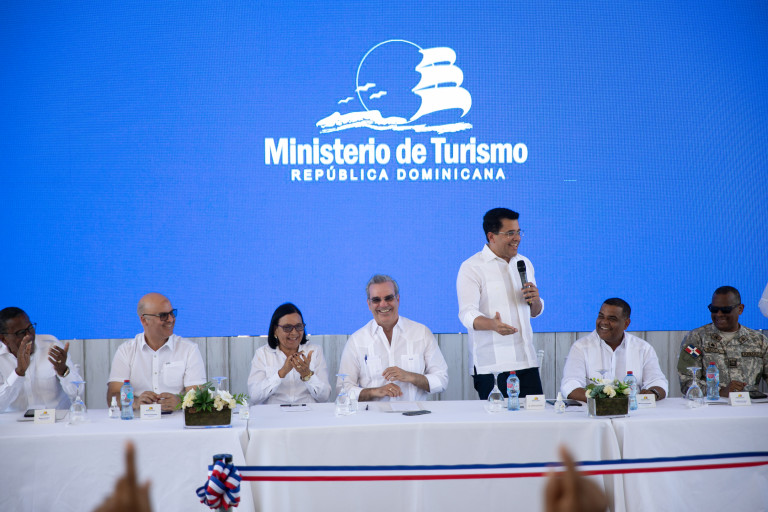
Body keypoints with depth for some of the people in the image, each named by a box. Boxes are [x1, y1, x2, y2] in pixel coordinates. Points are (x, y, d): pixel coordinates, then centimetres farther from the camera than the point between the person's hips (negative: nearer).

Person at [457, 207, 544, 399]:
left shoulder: (524, 263, 18)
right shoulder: (471, 268, -2)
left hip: (527, 362, 6)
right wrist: (492, 324, -33)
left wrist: (535, 300, 0)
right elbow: (467, 313, -13)